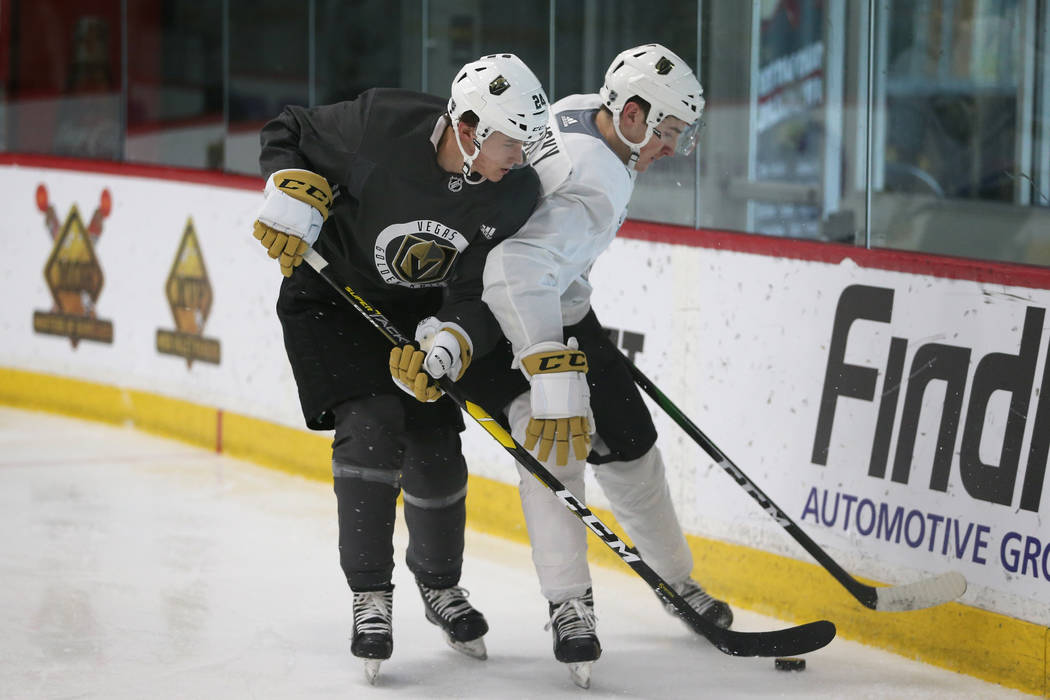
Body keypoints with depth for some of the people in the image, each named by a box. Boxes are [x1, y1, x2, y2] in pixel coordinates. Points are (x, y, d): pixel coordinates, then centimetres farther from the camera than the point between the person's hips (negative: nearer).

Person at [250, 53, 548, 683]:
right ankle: (371, 599, -8)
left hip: (418, 314, 4)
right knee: (371, 427, -19)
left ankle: (442, 587, 28)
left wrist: (442, 349, -34)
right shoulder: (383, 126, -29)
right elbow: (288, 135, -12)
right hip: (330, 295, -4)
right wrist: (295, 201, -25)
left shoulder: (518, 194, -19)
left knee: (437, 453, 1)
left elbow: (481, 297, -18)